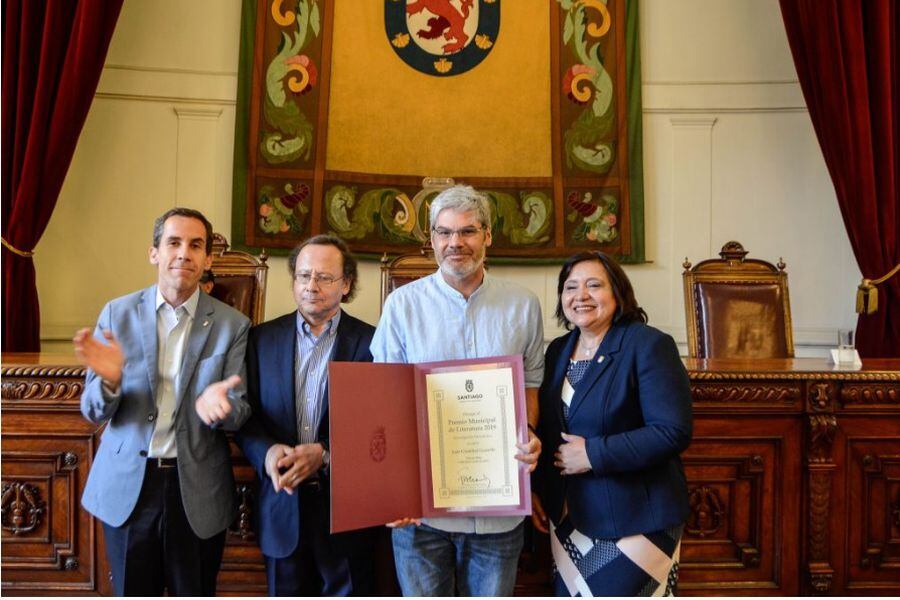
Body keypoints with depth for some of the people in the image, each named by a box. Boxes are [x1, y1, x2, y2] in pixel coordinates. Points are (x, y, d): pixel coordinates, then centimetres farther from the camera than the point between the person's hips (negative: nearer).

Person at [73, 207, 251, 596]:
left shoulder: (232, 325, -5)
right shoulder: (117, 314, -2)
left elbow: (239, 415, -4)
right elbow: (94, 411, 0)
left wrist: (215, 404, -28)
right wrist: (108, 379, -24)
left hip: (198, 491, 0)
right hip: (126, 487, 1)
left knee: (195, 594, 16)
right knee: (132, 593, 17)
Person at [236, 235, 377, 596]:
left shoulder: (370, 342, -4)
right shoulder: (263, 338, 5)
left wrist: (324, 454, -20)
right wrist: (267, 452, -16)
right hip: (281, 502, 2)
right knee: (285, 591, 15)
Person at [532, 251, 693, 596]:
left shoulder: (649, 345, -12)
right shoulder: (557, 351, 8)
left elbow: (673, 432, -20)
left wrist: (593, 454, -21)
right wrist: (534, 489, 7)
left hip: (635, 520, -6)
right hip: (568, 519, 6)